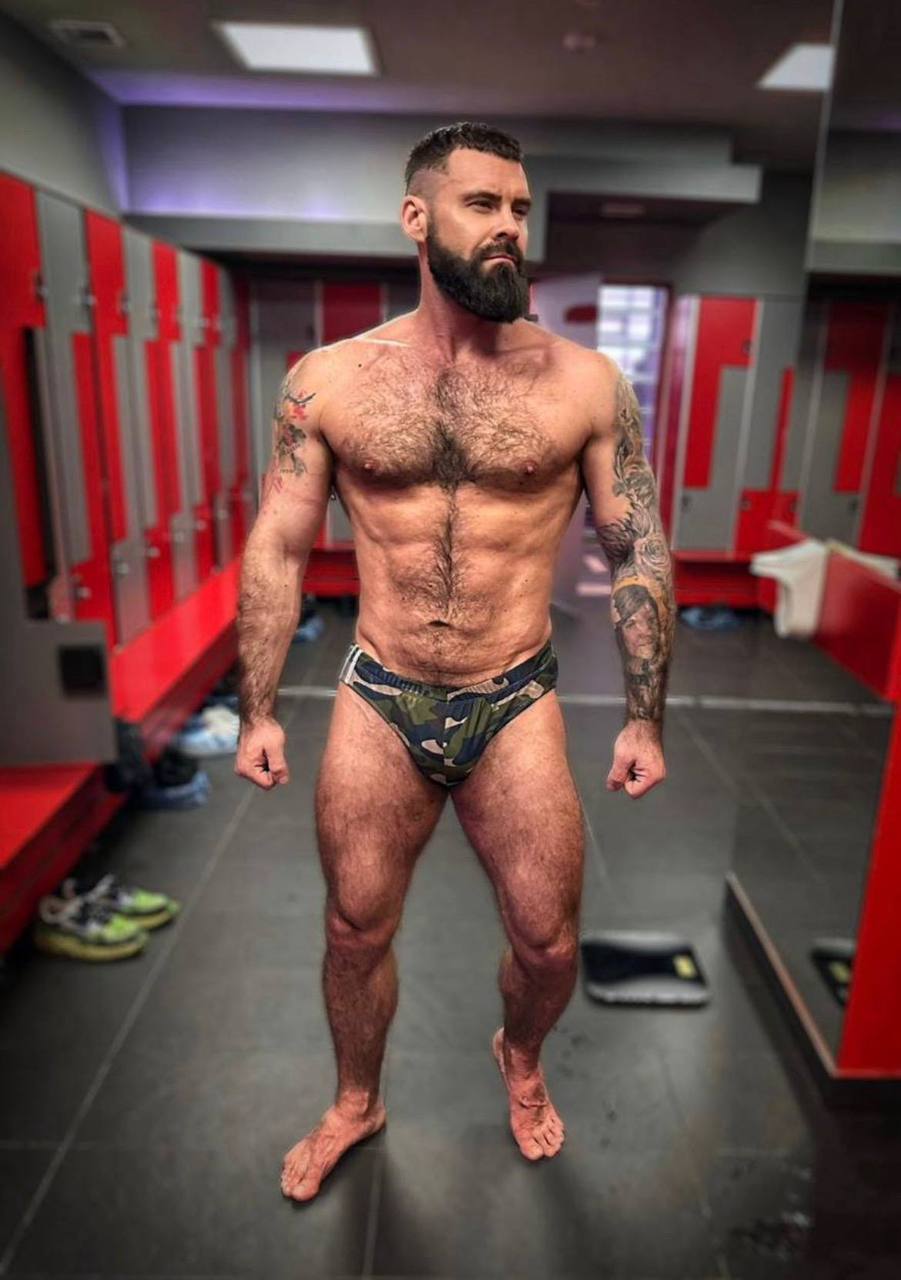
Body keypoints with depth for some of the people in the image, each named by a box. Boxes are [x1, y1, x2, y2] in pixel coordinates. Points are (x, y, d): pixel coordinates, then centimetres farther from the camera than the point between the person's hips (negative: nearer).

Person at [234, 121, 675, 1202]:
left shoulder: (585, 382, -5)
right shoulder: (326, 381, -3)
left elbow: (639, 554, 0)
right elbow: (277, 552, 2)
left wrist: (645, 718, 0)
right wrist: (257, 712, 2)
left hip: (517, 709, 0)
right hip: (377, 707, 1)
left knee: (548, 946, 11)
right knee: (356, 934, 16)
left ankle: (520, 1059, 49)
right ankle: (355, 1104, 47)